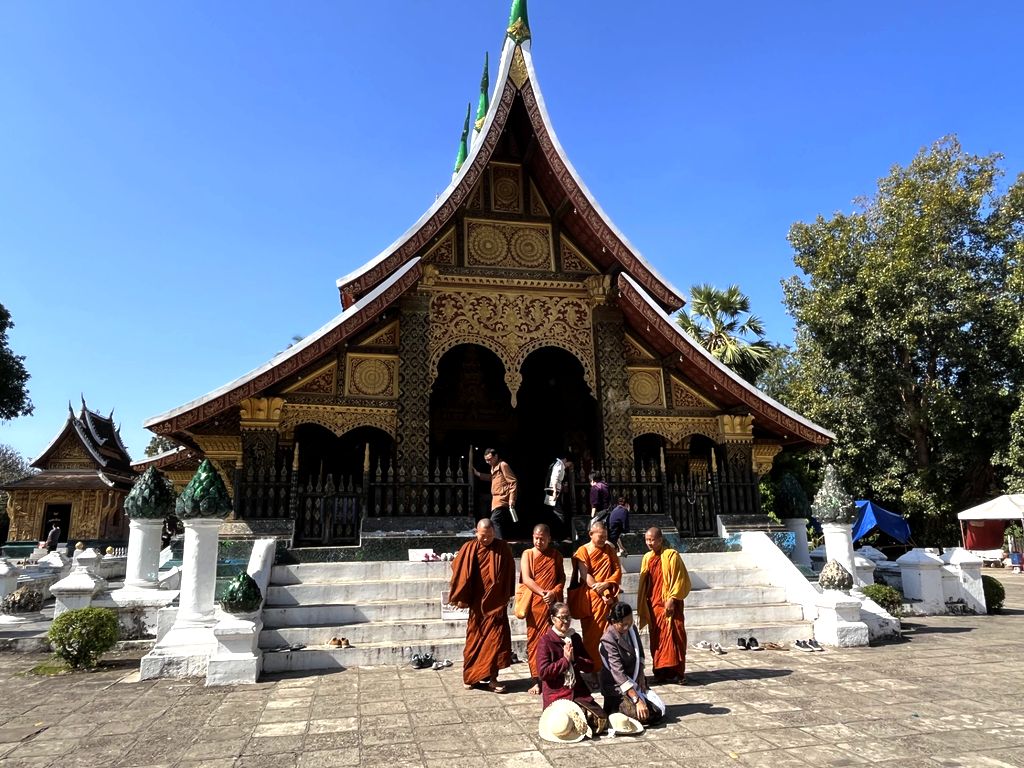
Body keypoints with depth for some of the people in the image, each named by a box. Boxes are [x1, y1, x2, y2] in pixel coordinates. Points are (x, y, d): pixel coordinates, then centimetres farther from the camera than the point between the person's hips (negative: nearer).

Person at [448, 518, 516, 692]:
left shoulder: (503, 548, -2)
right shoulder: (469, 549, -6)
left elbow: (510, 573, 7)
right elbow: (460, 573, -3)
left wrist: (507, 596, 10)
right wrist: (461, 598, -3)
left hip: (497, 604, 0)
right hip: (477, 604, 0)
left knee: (497, 639, -5)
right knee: (475, 639, 9)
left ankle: (492, 678, 3)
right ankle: (470, 676, 24)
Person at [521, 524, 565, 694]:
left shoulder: (556, 555, 9)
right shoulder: (528, 554, 3)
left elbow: (562, 578, 7)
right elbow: (526, 579, -6)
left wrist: (553, 592, -11)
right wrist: (543, 593, -18)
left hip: (553, 603, 1)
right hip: (534, 603, -1)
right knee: (534, 640, 0)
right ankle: (537, 680, 5)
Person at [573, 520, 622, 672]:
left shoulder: (610, 550, 12)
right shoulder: (583, 551, -1)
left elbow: (618, 571, 7)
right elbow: (585, 575, -8)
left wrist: (606, 584, -11)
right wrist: (602, 593, -14)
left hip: (609, 597, 4)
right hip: (592, 597, -3)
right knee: (591, 634, -1)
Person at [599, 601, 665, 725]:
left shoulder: (631, 629, -1)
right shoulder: (608, 640, -23)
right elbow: (618, 673, -27)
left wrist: (641, 676, -2)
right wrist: (637, 700, -31)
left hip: (635, 681, 8)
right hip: (617, 687, -8)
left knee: (659, 711, 0)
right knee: (646, 715, -19)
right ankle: (614, 707, 3)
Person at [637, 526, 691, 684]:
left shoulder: (671, 555, -8)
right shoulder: (647, 558, 10)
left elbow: (680, 579, -10)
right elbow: (644, 582, 15)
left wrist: (672, 599, -16)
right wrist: (642, 605, 12)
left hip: (669, 604, -6)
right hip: (653, 604, 6)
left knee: (672, 637, -4)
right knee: (656, 638, 8)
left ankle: (675, 672, 3)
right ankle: (660, 671, 15)